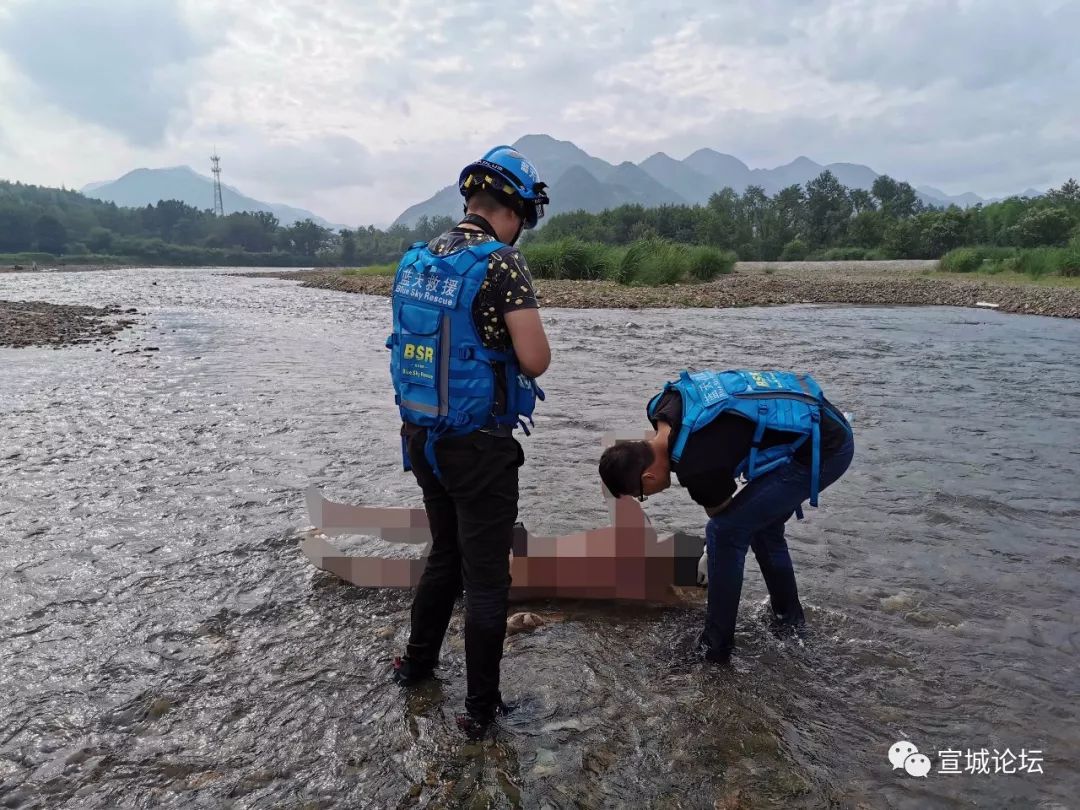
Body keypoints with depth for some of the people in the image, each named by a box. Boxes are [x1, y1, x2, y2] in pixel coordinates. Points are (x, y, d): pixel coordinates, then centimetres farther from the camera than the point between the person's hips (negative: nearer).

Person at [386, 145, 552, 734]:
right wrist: (522, 324, 2)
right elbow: (536, 360, -19)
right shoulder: (502, 263, -16)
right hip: (479, 445, -7)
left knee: (445, 553, 26)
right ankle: (481, 705, 21)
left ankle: (417, 662, 42)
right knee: (486, 575, 7)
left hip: (422, 436, 7)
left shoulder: (416, 259, 6)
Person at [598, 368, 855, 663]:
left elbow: (723, 517, -3)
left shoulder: (697, 469, -24)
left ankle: (715, 645, 4)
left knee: (724, 533, -8)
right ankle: (787, 612, 41)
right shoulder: (665, 405, -3)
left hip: (824, 450, -10)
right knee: (762, 523, 22)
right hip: (824, 424, 10)